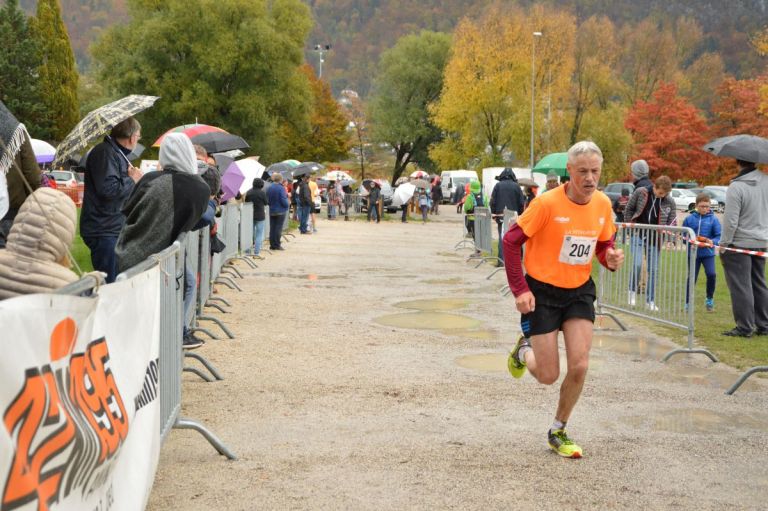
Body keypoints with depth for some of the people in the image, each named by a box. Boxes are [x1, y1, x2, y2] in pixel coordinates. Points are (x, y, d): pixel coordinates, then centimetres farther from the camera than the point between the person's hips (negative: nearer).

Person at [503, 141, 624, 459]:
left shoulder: (603, 204, -5)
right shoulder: (547, 203, -21)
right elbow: (511, 241, -13)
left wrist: (610, 257, -13)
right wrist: (520, 290, -17)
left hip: (579, 291, 4)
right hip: (542, 291, -4)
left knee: (579, 366, -7)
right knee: (548, 375, -2)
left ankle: (558, 432, 15)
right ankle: (524, 351, 35)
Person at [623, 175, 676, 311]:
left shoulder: (670, 202, -2)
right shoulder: (640, 192, -6)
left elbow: (672, 222, 5)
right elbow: (628, 210, 4)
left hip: (655, 239, 2)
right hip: (638, 235, -2)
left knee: (653, 270, 5)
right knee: (637, 264, -18)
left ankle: (650, 301, 15)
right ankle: (633, 291, 5)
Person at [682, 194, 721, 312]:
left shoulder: (713, 219, -5)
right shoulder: (689, 219, -2)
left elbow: (719, 236, -4)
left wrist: (712, 241, -24)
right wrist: (690, 242, -13)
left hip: (708, 253, -1)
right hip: (693, 253, 1)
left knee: (711, 274, -16)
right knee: (691, 277, 5)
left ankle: (710, 299, 7)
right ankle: (687, 303, 18)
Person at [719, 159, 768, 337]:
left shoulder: (736, 187, -20)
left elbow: (731, 221, -19)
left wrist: (724, 243, -10)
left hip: (739, 243, -7)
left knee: (740, 286, 0)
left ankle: (744, 327, 2)